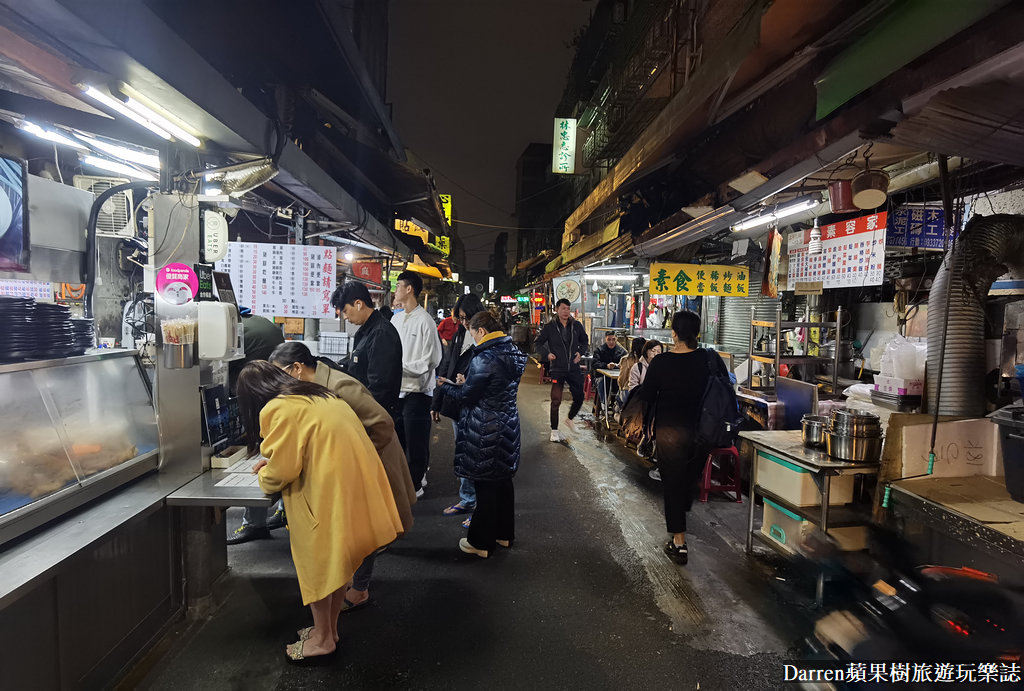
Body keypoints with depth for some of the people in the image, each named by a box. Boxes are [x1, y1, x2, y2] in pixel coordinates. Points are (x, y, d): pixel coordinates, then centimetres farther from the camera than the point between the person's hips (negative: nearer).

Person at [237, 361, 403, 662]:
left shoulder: (276, 410, -10)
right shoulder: (315, 395, 16)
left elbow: (280, 473, -10)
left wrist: (263, 475, 12)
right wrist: (273, 463, 25)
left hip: (330, 493, -8)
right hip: (359, 482, 8)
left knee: (316, 564, 12)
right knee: (338, 560, 22)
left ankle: (322, 638, 29)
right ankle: (330, 628, 38)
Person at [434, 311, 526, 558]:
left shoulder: (484, 359, -21)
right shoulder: (513, 353, 6)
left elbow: (466, 396, -14)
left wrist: (446, 386, 4)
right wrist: (464, 382, 16)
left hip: (485, 431, -8)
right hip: (508, 425, 8)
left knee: (485, 485, 3)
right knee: (503, 480, 18)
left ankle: (481, 542, 17)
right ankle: (504, 534, 33)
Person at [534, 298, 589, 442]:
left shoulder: (576, 325, 4)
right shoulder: (549, 327, -4)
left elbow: (584, 341, 19)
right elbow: (538, 343, 5)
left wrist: (580, 353, 1)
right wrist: (547, 354, -12)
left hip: (574, 369, 3)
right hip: (557, 369, -3)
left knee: (579, 398, 8)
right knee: (556, 401, -6)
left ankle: (570, 419, 37)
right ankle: (554, 430, 10)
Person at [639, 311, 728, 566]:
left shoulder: (660, 363, -16)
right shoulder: (711, 358, -9)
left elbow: (647, 398, -7)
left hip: (670, 432, -3)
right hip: (703, 432, 4)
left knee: (672, 485, 8)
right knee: (692, 478, 25)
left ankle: (679, 543, 13)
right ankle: (682, 513, 49)